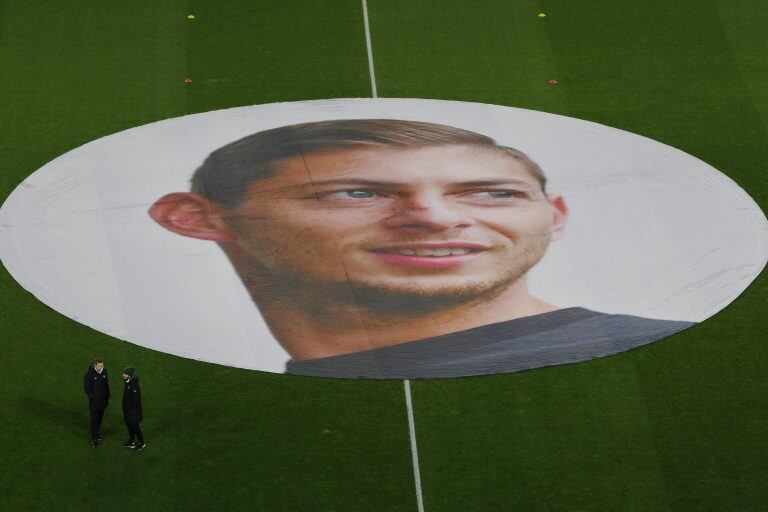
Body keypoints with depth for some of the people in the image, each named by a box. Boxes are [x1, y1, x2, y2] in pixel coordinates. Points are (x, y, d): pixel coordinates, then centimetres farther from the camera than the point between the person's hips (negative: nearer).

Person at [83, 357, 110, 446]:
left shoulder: (104, 371, -4)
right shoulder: (89, 373, -20)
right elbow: (86, 387, -14)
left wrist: (107, 397, 9)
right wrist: (93, 397, -15)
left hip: (103, 400, 5)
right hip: (94, 401, -5)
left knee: (100, 417, 19)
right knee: (94, 419, -1)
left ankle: (97, 431, 41)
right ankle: (94, 438, 7)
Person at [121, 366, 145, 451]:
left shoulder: (134, 385, -29)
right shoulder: (126, 382, -2)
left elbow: (136, 400, -25)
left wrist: (128, 407, -16)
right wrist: (124, 405, 11)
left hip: (133, 409, -8)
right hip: (127, 409, 8)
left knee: (134, 426, 5)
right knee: (129, 425, 21)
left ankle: (141, 443, 23)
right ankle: (131, 441, 38)